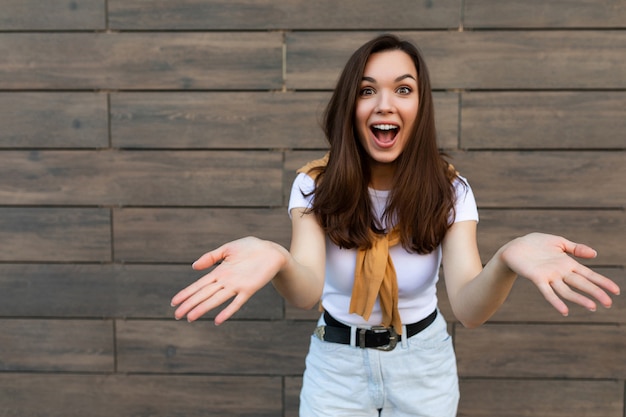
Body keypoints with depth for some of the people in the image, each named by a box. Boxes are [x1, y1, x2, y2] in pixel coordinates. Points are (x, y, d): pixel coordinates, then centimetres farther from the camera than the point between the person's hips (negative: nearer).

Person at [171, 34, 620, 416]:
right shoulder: (315, 185, -15)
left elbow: (470, 308, -27)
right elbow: (307, 290, -32)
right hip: (338, 363, 0)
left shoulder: (449, 189, -14)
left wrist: (507, 261, -50)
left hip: (424, 362, 1)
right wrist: (275, 260, -56)